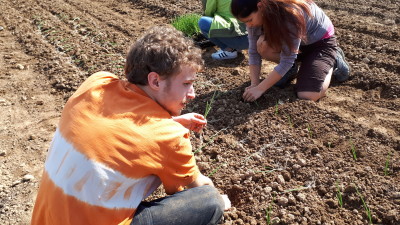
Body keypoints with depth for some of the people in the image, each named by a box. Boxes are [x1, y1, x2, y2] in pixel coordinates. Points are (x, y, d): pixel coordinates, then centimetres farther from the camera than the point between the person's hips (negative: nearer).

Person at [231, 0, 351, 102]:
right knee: (262, 45, -26)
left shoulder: (291, 15, -38)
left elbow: (286, 60, -35)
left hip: (321, 40, -6)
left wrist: (260, 89, -34)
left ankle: (333, 61, 5)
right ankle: (290, 68, 4)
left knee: (308, 96, -21)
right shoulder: (257, 15, -19)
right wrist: (254, 85, -24)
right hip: (293, 39, 6)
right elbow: (254, 51, -15)